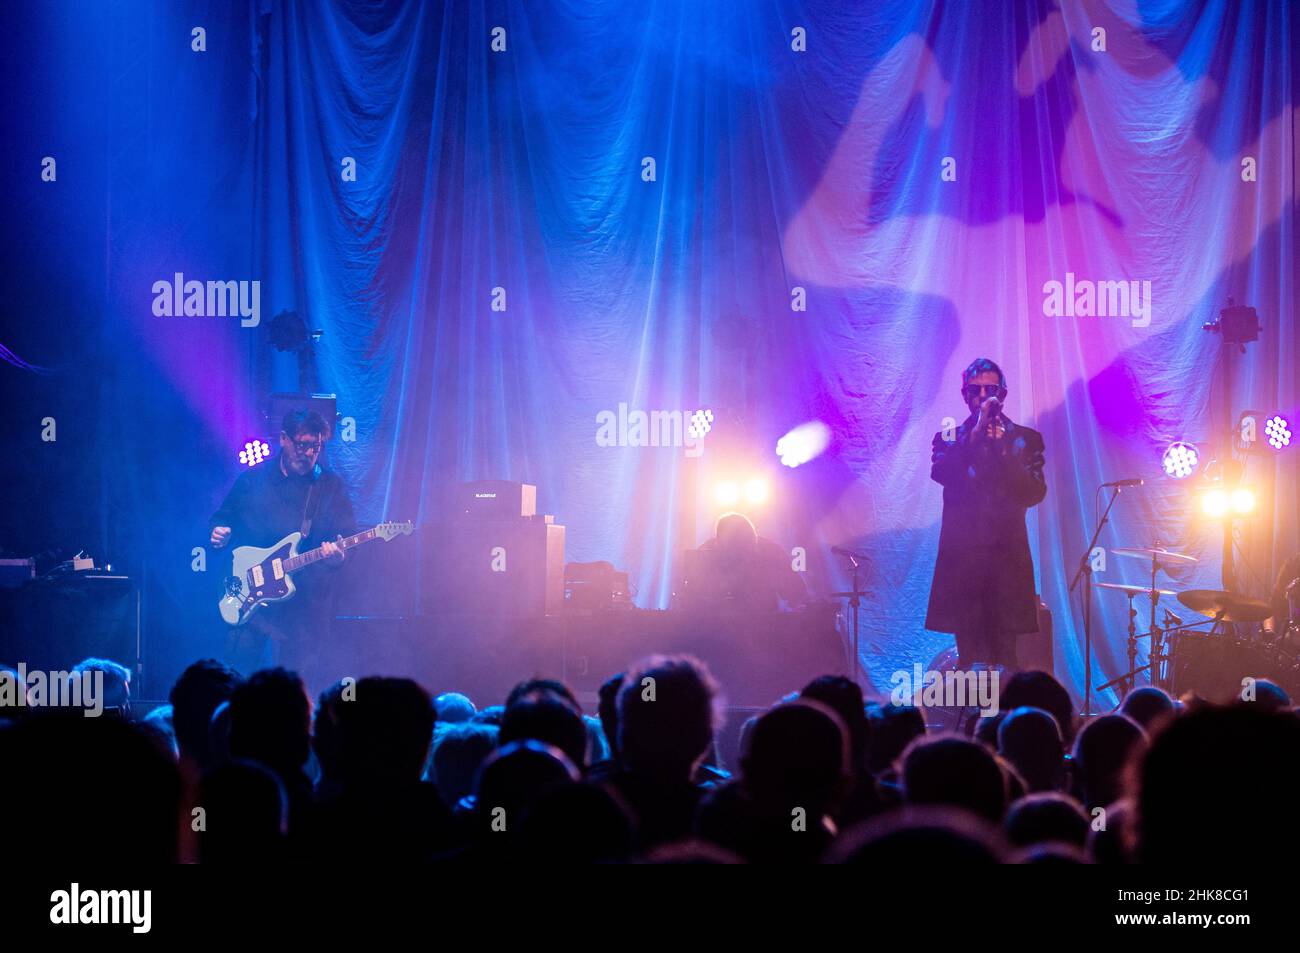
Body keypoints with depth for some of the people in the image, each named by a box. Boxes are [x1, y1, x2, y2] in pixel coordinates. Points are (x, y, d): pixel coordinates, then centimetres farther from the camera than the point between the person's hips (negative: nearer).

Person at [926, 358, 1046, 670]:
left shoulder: (1025, 440, 10)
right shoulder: (949, 439, 12)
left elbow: (1034, 494, -1)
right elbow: (940, 473, -9)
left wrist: (1004, 452, -11)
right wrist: (976, 433, -14)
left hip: (1007, 554, -1)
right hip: (961, 553, 1)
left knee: (1004, 652, -7)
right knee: (970, 652, -2)